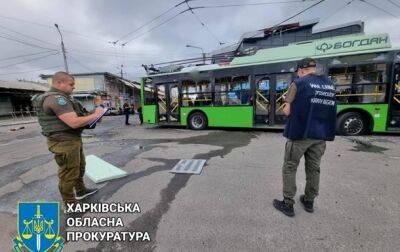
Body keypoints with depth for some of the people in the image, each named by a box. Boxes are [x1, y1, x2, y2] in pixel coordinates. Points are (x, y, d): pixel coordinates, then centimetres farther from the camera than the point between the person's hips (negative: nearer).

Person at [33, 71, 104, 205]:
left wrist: (89, 118, 4)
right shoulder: (57, 99, -21)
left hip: (72, 139, 11)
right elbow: (74, 123, -29)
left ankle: (81, 191, 41)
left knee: (79, 166, 24)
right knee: (68, 174, 4)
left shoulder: (59, 98, 13)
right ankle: (70, 203, 21)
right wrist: (96, 115, -18)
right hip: (64, 142, -11)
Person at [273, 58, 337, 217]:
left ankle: (288, 204, 14)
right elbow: (327, 109, 17)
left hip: (300, 133, -6)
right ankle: (309, 201, 32)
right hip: (321, 134, 6)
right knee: (314, 168, 17)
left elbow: (287, 111, -10)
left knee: (289, 168, 6)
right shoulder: (330, 85, 11)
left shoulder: (299, 83, -8)